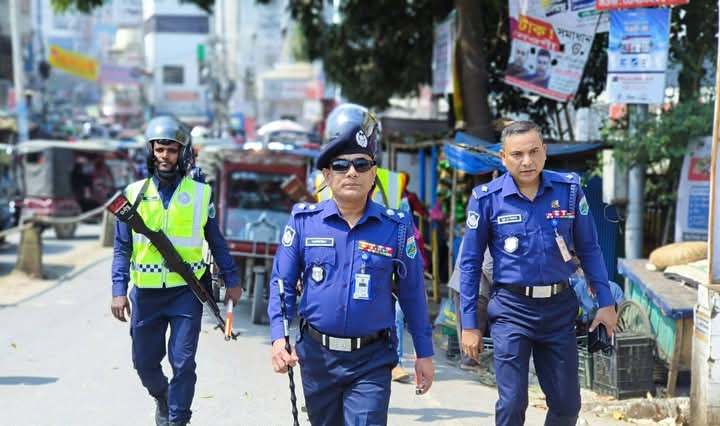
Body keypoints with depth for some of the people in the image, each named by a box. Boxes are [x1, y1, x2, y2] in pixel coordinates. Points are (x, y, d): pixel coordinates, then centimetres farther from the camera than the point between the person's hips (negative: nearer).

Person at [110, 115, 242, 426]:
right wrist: (119, 290, -4)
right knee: (145, 361, 13)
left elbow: (216, 241, 10)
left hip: (186, 291, -2)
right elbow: (122, 247, 4)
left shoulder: (200, 193, 0)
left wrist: (231, 280, 9)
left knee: (183, 362, -4)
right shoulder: (135, 193, 2)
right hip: (145, 293, 2)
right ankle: (162, 398, 43)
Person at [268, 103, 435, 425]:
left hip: (371, 362, -2)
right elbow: (282, 283, 1)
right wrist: (279, 338, -12)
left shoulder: (396, 226, -3)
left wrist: (424, 353, 4)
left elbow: (412, 293, 3)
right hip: (316, 357, 2)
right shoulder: (303, 221, -2)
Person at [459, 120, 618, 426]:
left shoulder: (569, 188, 0)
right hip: (511, 310, -2)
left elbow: (588, 249, 8)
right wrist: (469, 324, -1)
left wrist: (605, 302, 3)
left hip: (560, 308, 3)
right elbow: (470, 262, 0)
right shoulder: (486, 198, -6)